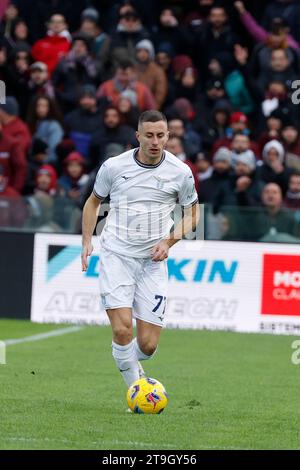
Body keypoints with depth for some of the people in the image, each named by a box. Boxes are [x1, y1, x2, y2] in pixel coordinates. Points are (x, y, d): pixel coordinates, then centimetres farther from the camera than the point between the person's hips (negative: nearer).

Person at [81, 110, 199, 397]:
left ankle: (128, 364, 31)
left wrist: (168, 241, -4)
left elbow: (192, 214, 13)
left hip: (153, 262, 1)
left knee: (148, 344, -3)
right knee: (122, 329, -20)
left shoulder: (180, 172, -1)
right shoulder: (113, 166, -2)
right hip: (115, 255, -1)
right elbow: (94, 201, 15)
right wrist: (87, 242, 4)